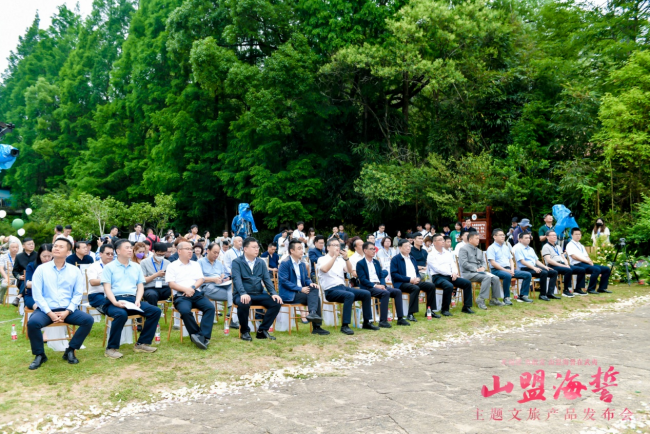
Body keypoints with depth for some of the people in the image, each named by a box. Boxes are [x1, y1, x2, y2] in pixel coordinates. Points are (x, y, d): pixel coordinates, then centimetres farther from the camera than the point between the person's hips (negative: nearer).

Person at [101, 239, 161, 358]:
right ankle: (111, 348, -21)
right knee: (121, 314, -39)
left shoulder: (137, 267, 18)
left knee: (155, 311, -17)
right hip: (114, 300, -5)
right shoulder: (109, 267, 5)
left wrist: (137, 301, -6)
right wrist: (115, 302, -20)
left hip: (132, 299, 5)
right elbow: (107, 288, -4)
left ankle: (142, 343, -6)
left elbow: (140, 286, 14)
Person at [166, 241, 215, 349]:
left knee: (211, 307, -26)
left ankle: (203, 337, -29)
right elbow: (171, 284, -1)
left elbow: (201, 279, 11)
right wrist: (185, 289, -15)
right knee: (185, 311, -36)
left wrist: (193, 287, -9)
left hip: (197, 293, 3)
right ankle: (196, 335, -21)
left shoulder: (195, 264, 23)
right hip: (181, 296, -3)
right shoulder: (172, 266, 11)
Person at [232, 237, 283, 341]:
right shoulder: (237, 262, 0)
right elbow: (237, 279, -15)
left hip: (258, 294, 5)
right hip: (243, 295, -4)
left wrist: (273, 293, -11)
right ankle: (245, 331, -11)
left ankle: (262, 330, -4)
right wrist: (243, 293, -32)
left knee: (277, 302, -17)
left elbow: (267, 279, 7)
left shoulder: (261, 262, 15)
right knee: (243, 303, -38)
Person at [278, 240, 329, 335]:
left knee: (314, 289, -22)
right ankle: (316, 327, -23)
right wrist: (300, 289, -22)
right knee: (315, 296, -22)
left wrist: (311, 283, -6)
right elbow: (284, 281, -16)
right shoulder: (285, 264, -7)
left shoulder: (302, 264, 18)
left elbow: (306, 279, 20)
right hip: (289, 295, -7)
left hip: (300, 292, 7)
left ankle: (313, 313, -31)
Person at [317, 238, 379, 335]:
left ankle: (366, 322, 1)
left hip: (343, 287, 7)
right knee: (350, 295, -34)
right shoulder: (322, 259, 2)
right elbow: (324, 269, -20)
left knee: (366, 293, -9)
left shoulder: (340, 260, 17)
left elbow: (350, 271, 4)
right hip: (331, 290, -6)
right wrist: (335, 256, -19)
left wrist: (346, 258, -10)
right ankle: (344, 326, -30)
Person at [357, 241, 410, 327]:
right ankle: (383, 321, -29)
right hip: (368, 287, -7)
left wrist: (382, 285, -7)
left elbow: (381, 276, 14)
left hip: (379, 285, 7)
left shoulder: (376, 262, 21)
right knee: (386, 293, -32)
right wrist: (375, 285, -20)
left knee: (398, 292, -12)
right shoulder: (360, 264, -1)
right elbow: (362, 279, -11)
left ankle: (400, 319, -8)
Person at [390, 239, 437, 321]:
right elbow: (394, 274, -12)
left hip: (415, 281, 7)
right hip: (401, 283, -7)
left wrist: (418, 278, -1)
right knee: (416, 288, -35)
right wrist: (409, 279, -17)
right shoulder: (395, 259, -2)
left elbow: (417, 271, 25)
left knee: (431, 286, -11)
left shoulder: (412, 258, 22)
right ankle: (410, 314, -32)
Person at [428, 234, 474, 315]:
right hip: (438, 277, -7)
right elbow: (437, 269, -13)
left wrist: (454, 273, -8)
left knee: (467, 283, -10)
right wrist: (451, 274, -15)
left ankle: (466, 307, -3)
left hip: (450, 276, 7)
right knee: (449, 286, -36)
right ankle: (444, 309, -20)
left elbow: (453, 264, 14)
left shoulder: (448, 253, 19)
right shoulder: (431, 255, -3)